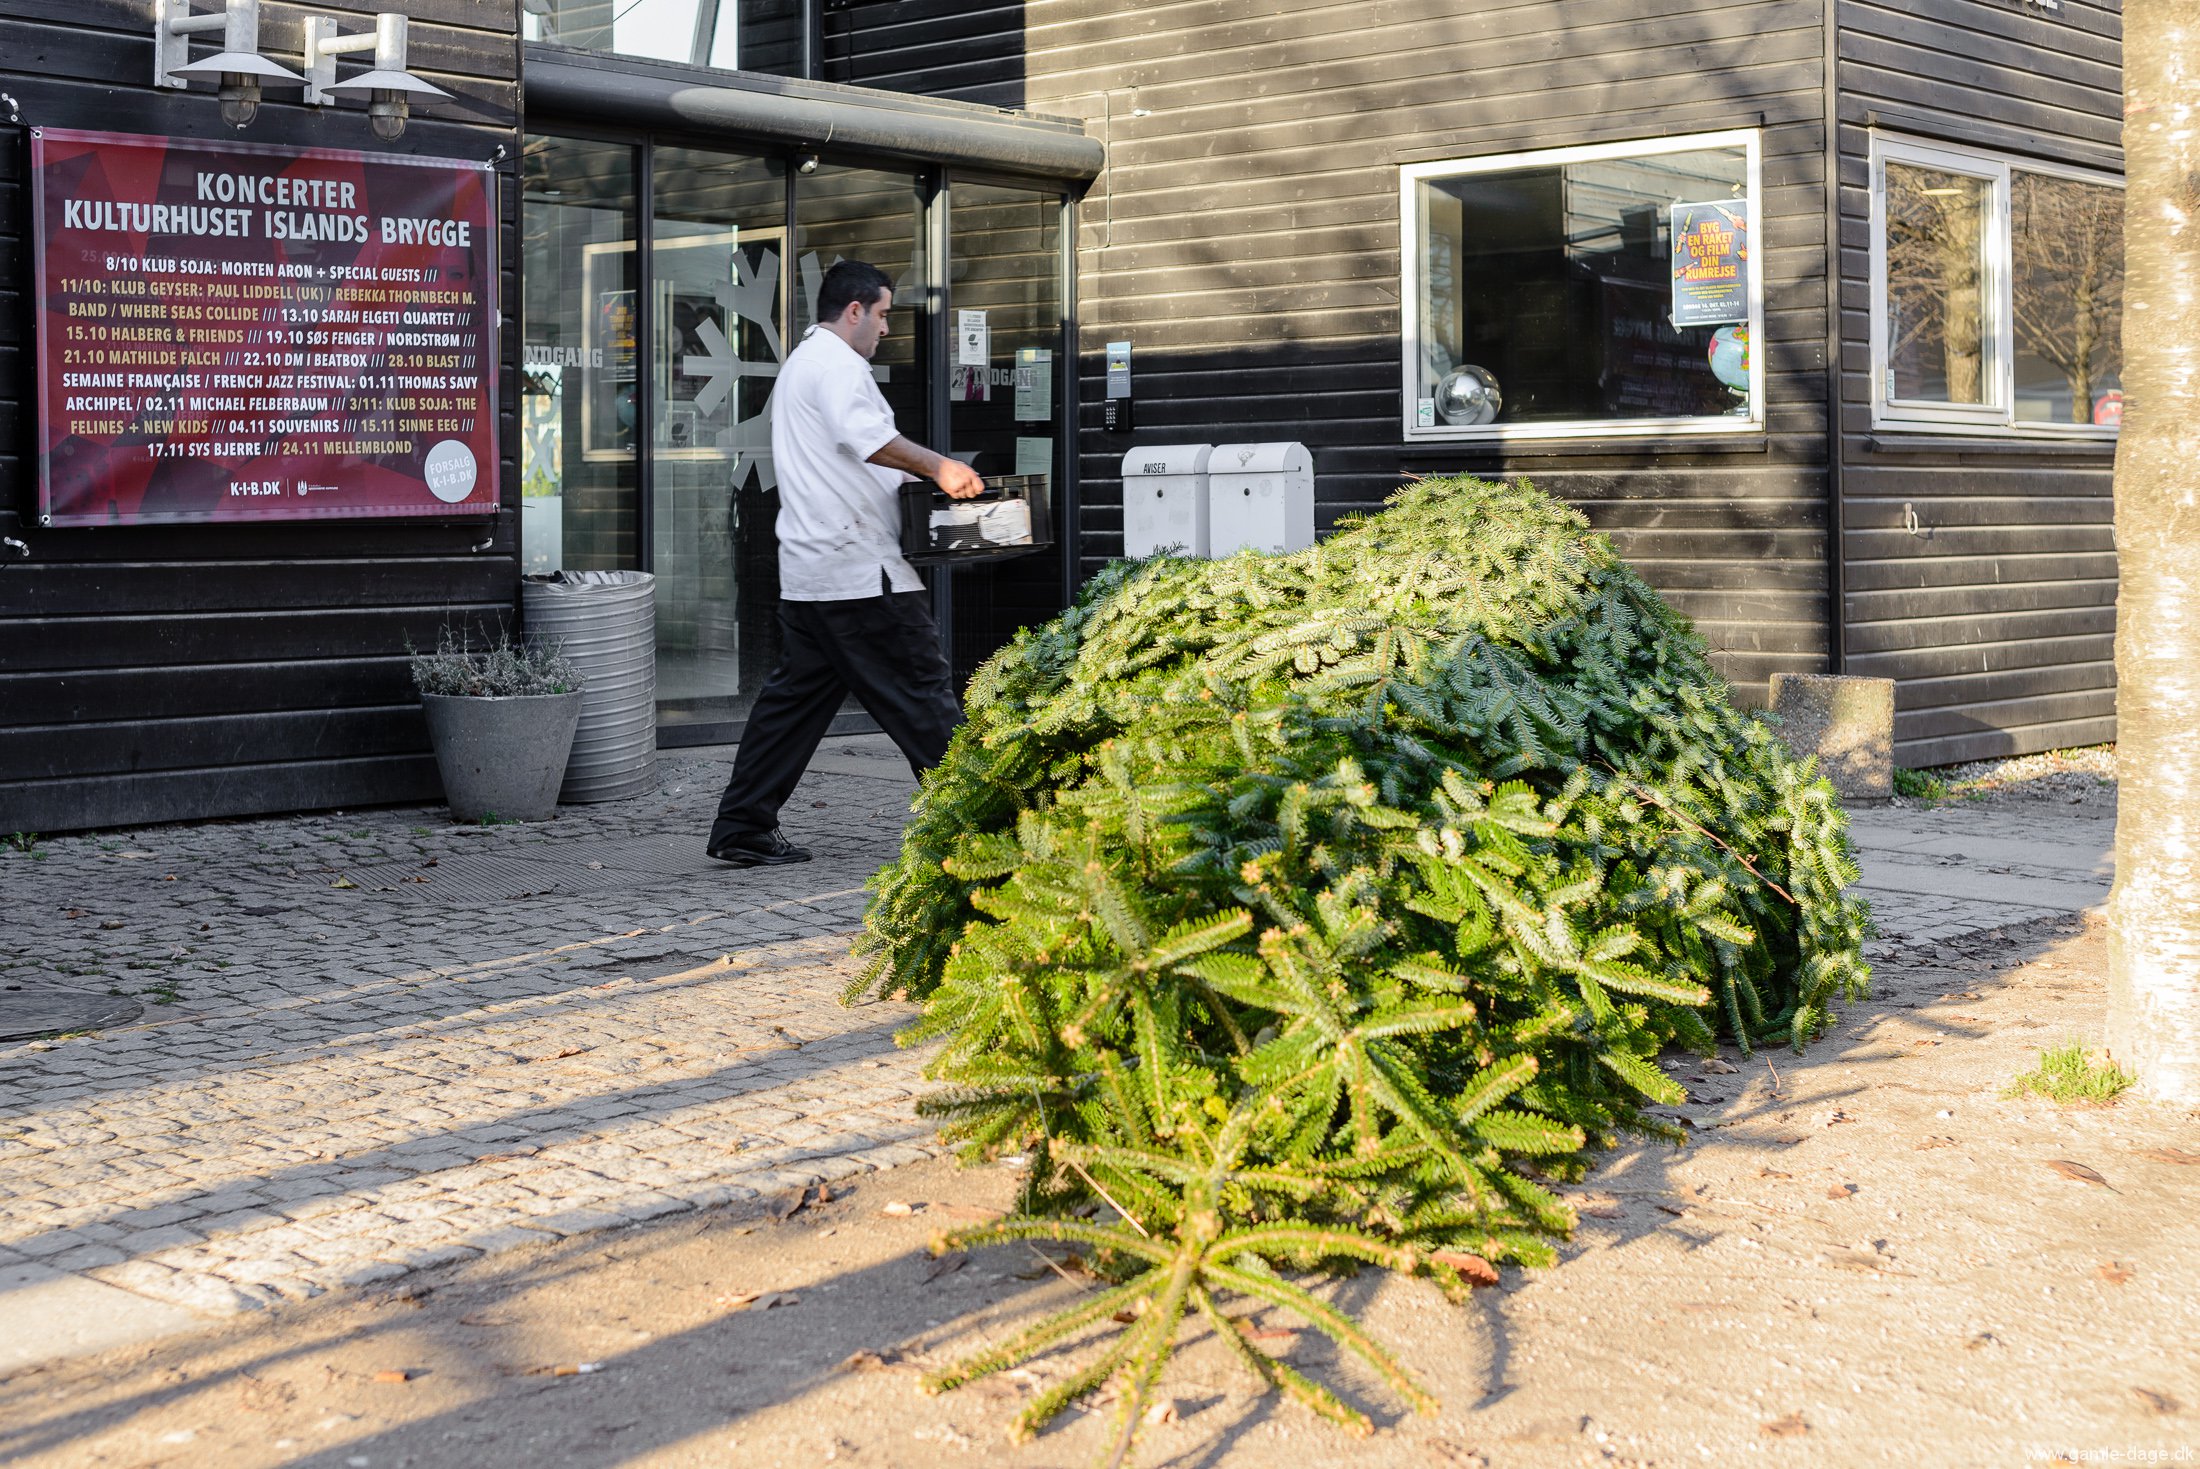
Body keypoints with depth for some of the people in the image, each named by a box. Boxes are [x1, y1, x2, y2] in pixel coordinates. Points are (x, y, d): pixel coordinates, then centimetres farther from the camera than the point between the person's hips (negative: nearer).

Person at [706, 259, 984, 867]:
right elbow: (865, 436, -28)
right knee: (921, 691, -4)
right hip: (860, 568, -10)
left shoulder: (800, 362, 25)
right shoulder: (837, 363, -9)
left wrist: (910, 476, 22)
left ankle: (742, 827, 9)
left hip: (807, 571, 10)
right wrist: (937, 466, -22)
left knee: (796, 694, 10)